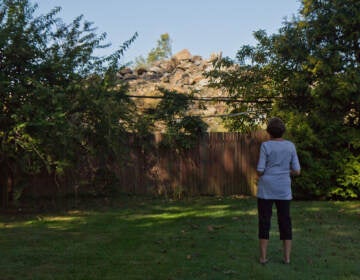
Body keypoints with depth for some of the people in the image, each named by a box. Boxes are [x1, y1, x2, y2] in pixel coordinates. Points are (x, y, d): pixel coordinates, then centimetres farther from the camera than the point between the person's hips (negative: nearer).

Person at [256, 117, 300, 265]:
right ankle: (287, 257, 11)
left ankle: (263, 257, 7)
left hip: (266, 190, -2)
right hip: (283, 191, 3)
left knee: (264, 222, 5)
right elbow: (297, 171, 0)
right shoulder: (290, 146, 0)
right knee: (285, 222, 11)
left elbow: (260, 170, -11)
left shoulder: (266, 146, -9)